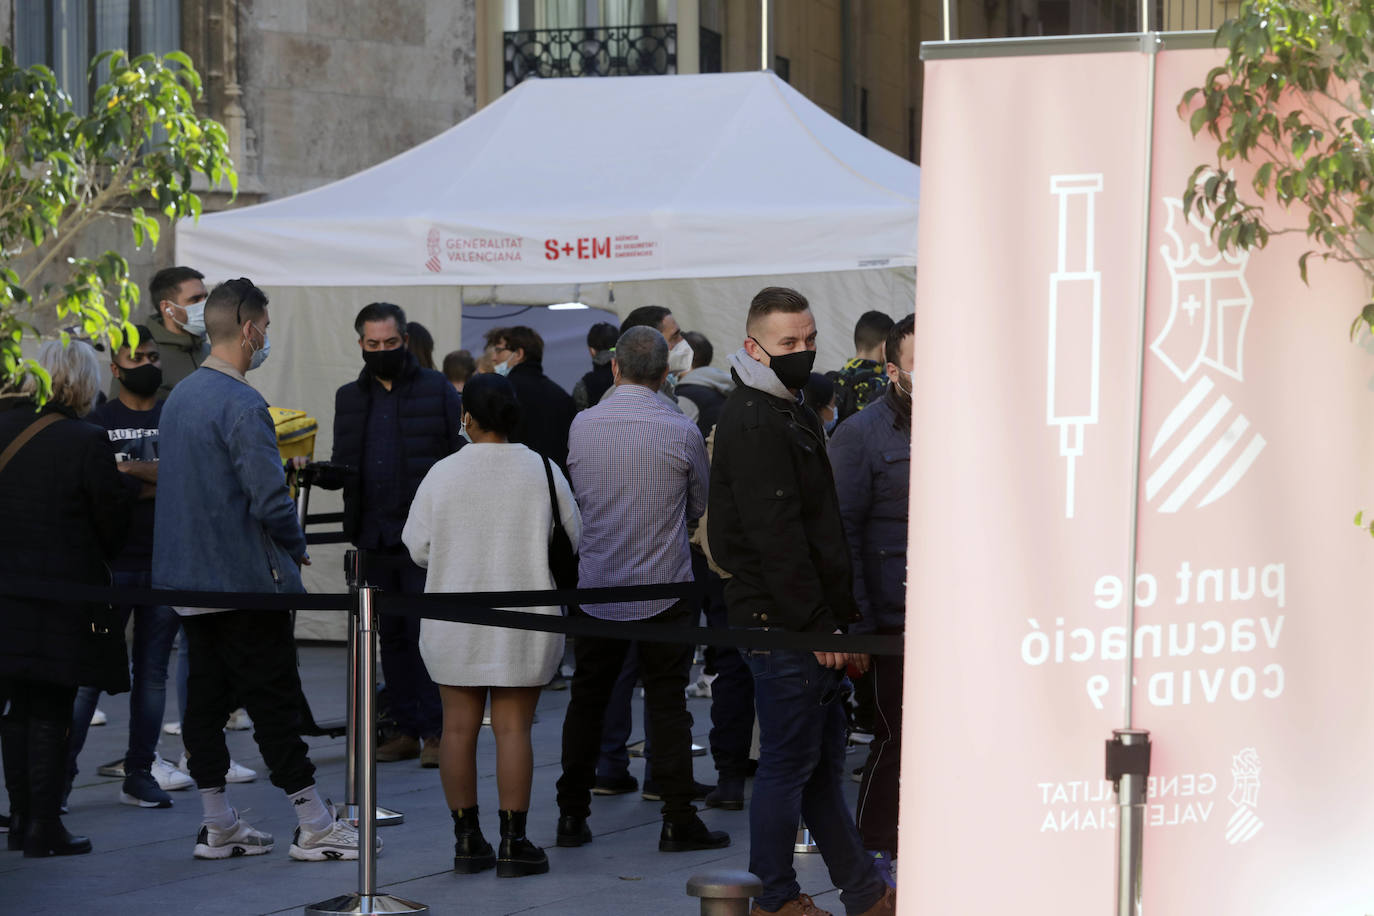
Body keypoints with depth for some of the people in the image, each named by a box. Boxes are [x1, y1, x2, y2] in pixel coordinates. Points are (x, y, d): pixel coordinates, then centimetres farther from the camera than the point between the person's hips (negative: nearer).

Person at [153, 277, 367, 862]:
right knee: (273, 699, -4)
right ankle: (314, 827, 1)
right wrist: (296, 547, -4)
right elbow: (269, 499, -23)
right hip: (245, 575, -9)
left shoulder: (179, 397, 11)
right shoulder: (242, 405, -18)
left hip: (187, 574, 9)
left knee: (205, 695, 10)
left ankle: (218, 827, 14)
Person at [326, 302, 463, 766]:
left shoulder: (438, 390, -1)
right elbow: (344, 468, 17)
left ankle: (435, 731, 0)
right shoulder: (350, 398, 14)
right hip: (374, 537, 5)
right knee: (391, 636, 9)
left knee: (427, 634, -5)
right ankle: (406, 728, 15)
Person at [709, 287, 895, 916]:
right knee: (788, 763, -2)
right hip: (782, 624, -10)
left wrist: (842, 622, 18)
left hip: (808, 626, 10)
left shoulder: (789, 412, 19)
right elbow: (775, 535, -21)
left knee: (823, 761, 14)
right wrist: (818, 626, -20)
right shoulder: (753, 421, -15)